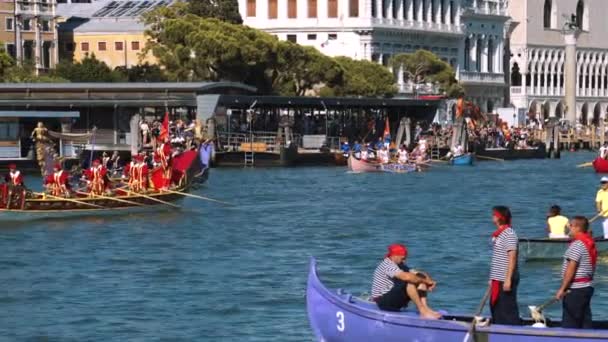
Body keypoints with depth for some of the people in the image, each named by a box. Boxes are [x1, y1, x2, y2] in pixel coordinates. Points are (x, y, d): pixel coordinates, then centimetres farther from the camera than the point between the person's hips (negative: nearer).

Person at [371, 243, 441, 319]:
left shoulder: (400, 265, 11)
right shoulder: (387, 264, -18)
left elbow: (417, 274, 5)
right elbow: (406, 277, -30)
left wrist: (429, 281, -17)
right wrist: (426, 280, -19)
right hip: (383, 301, -9)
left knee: (420, 283, -3)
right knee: (410, 282, -28)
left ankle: (426, 309, -20)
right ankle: (423, 311, -30)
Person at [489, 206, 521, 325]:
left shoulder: (509, 234, -14)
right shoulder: (497, 234, 14)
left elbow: (512, 258, -19)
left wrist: (508, 279, -23)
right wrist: (492, 279, 19)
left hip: (505, 279, -10)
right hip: (497, 279, 10)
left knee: (508, 310, -7)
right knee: (496, 309, 14)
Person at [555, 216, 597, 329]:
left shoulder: (577, 244, -16)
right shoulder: (590, 243, 12)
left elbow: (571, 268, -20)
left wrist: (562, 288, -17)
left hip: (576, 290, -9)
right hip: (587, 286, 9)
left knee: (570, 324, -6)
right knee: (585, 321, 8)